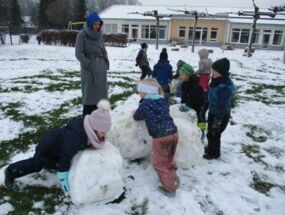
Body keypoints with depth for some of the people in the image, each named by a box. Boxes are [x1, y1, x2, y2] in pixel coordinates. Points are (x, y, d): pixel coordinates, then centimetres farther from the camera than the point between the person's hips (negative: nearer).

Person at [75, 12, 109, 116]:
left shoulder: (99, 34, 9)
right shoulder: (82, 34, -8)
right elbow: (78, 53, -10)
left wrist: (106, 62, 5)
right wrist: (89, 65, -17)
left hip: (101, 67, 6)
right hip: (89, 68, -6)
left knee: (100, 92, 9)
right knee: (90, 93, -4)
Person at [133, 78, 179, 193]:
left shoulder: (145, 104, -2)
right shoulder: (163, 101, 16)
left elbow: (137, 117, 13)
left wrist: (137, 111, 34)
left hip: (160, 136, -7)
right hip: (173, 133, 7)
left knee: (159, 163, 8)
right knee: (169, 159, 26)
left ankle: (169, 187, 12)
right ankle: (173, 180, 36)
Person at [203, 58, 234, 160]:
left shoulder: (224, 87, -31)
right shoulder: (217, 81, -2)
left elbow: (222, 106, -28)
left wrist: (217, 121, -22)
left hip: (220, 115, -9)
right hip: (213, 112, 9)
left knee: (214, 134, 8)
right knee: (210, 133, 24)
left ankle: (214, 153, 30)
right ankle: (211, 148, 46)